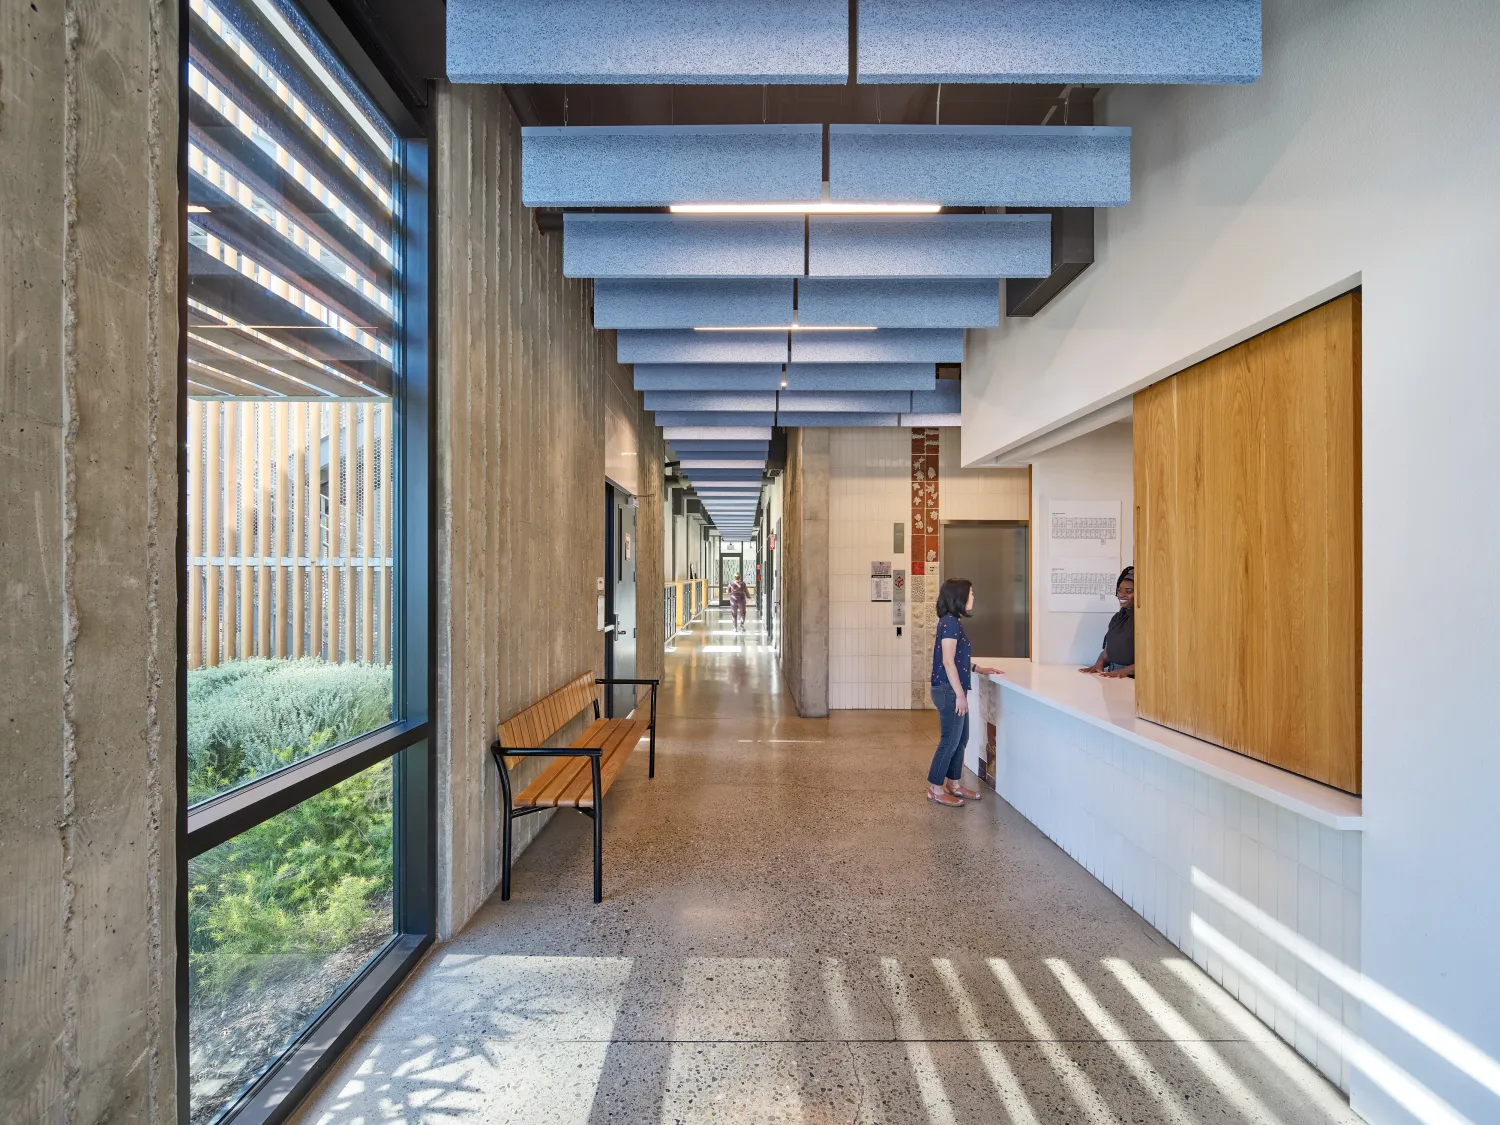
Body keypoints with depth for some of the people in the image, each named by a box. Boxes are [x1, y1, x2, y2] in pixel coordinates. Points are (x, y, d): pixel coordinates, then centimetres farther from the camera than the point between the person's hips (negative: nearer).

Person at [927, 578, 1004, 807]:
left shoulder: (952, 622, 13)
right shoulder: (950, 622, -17)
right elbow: (948, 662, -21)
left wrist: (981, 669, 24)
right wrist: (960, 694, -19)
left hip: (953, 690, 10)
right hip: (949, 690, -10)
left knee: (961, 739, 16)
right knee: (950, 741, -2)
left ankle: (953, 784, 26)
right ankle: (935, 790, 9)